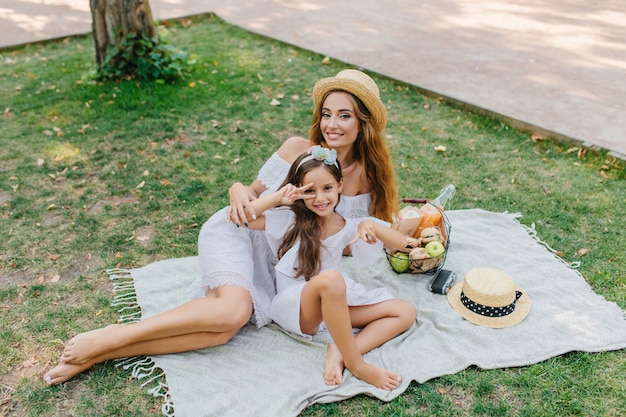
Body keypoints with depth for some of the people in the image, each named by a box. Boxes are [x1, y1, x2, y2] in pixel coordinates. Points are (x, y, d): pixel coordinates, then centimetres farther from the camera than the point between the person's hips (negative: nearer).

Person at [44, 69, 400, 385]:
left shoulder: (367, 176, 2)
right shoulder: (298, 149, -5)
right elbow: (254, 192, 6)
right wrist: (239, 191, -17)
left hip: (276, 265, 3)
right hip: (240, 233, -2)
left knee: (226, 328, -26)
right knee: (234, 308, -33)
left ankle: (101, 353, -18)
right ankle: (111, 336, -19)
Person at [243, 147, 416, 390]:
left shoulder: (348, 227, 7)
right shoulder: (290, 219, 0)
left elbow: (401, 243, 2)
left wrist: (370, 225, -16)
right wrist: (279, 197, -16)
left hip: (333, 306, 5)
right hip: (293, 306, -5)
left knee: (406, 312, -6)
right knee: (330, 279, -39)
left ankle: (339, 352, -24)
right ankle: (357, 365, -24)